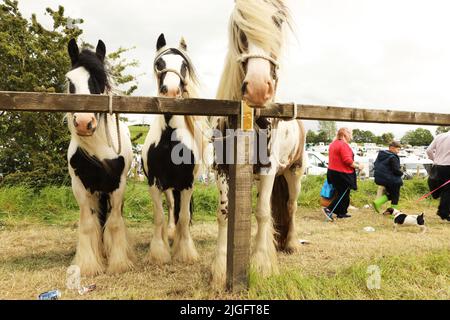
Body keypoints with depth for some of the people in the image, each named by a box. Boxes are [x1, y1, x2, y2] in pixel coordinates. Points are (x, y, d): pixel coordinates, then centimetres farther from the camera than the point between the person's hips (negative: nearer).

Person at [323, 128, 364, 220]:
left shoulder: (333, 144, 12)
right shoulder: (343, 145, -18)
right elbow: (347, 161, -23)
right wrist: (358, 166, -10)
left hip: (332, 171, 10)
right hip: (342, 174, -10)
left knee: (341, 193, 19)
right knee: (344, 194, 1)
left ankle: (341, 213, 26)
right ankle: (329, 209, -5)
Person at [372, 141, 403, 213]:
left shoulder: (381, 154, 7)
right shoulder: (393, 157, -18)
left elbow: (375, 164, 17)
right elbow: (396, 170, -18)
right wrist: (401, 173, 1)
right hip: (390, 180, -8)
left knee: (390, 194, 20)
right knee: (395, 196, 8)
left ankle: (377, 202, 4)